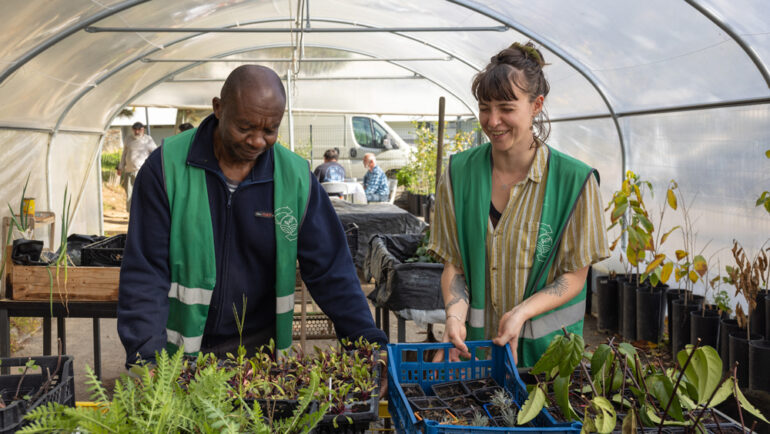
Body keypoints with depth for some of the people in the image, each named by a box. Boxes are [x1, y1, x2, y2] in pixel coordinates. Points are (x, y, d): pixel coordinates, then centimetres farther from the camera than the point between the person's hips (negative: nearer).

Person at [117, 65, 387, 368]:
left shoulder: (296, 178, -6)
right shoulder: (167, 167, -11)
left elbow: (330, 271, -3)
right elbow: (145, 272, -12)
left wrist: (370, 344, -13)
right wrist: (147, 358, -23)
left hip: (259, 347, 2)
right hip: (178, 354, -1)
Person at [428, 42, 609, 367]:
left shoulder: (574, 180, -10)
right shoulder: (459, 173, -1)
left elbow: (574, 275, -5)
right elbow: (453, 263, 3)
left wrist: (521, 312, -20)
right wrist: (456, 314, -16)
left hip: (545, 345, -2)